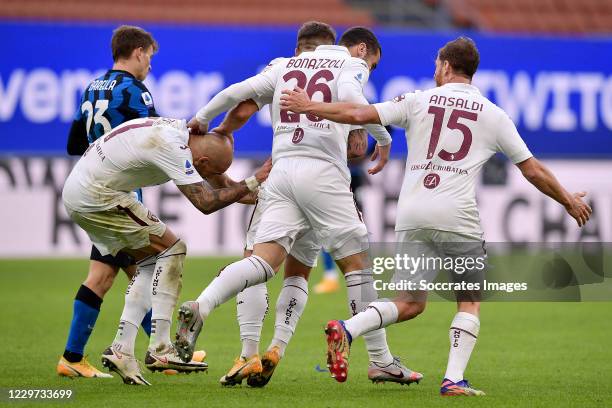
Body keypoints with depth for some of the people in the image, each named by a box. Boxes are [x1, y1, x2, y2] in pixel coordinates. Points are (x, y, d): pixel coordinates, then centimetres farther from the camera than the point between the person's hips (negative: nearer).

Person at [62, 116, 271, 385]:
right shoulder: (174, 149, -23)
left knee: (150, 262, 11)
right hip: (96, 196, -10)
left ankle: (121, 349, 4)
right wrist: (254, 181, -18)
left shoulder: (181, 130, 6)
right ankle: (160, 350, -11)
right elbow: (206, 203, -24)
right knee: (171, 249, -7)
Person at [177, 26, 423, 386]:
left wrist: (201, 120, 30)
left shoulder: (288, 65, 23)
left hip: (281, 170, 5)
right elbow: (349, 98, -15)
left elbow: (239, 92, 17)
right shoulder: (353, 65, 8)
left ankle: (199, 309, -31)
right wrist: (384, 137, -7)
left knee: (265, 260, -6)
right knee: (356, 262, 4)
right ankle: (381, 361, 6)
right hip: (323, 171, -5)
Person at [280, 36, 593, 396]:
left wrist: (309, 107, 17)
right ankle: (455, 379, -3)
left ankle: (347, 329, -13)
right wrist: (569, 201, 30)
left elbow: (359, 114, 4)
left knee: (410, 303, 10)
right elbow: (534, 170, 15)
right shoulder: (494, 115, 11)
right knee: (470, 302, 12)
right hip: (458, 218, -2)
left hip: (412, 217, 2)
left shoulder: (418, 101, 10)